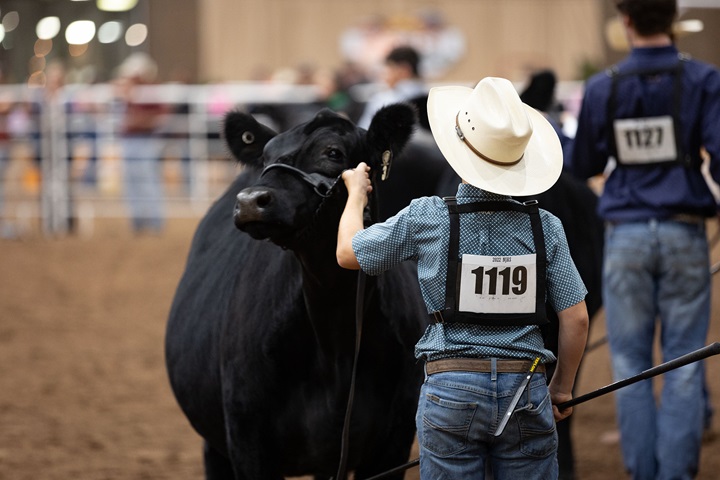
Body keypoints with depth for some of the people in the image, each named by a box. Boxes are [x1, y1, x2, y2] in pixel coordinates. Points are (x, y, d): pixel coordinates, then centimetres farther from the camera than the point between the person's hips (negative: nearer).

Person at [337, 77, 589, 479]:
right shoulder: (545, 227, -2)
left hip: (451, 389, -1)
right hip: (526, 391, 1)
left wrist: (356, 193, 28)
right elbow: (576, 318, 0)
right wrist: (562, 388, 15)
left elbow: (348, 253, 9)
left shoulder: (426, 219, -5)